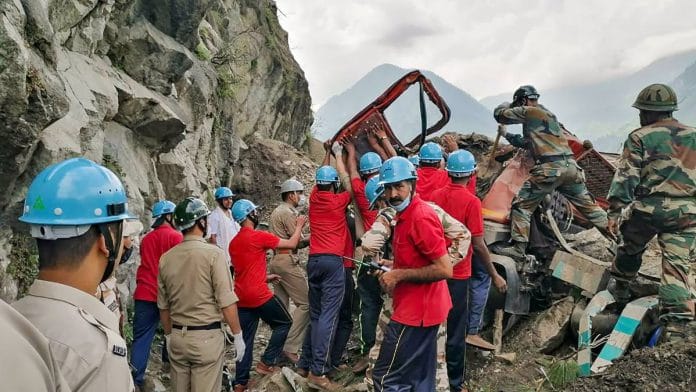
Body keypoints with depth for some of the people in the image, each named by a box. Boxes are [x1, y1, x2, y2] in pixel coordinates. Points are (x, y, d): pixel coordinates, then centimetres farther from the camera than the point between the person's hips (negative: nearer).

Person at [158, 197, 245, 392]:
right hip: (207, 337, -5)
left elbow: (163, 306, 10)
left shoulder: (166, 258, 2)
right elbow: (227, 302, -15)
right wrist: (238, 336, -4)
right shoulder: (213, 253, -14)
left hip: (177, 337, 5)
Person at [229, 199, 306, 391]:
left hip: (241, 297, 7)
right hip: (259, 295, -7)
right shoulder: (259, 236, -11)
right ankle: (266, 363, 9)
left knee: (246, 339, 12)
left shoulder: (233, 242, 13)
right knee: (284, 323, 13)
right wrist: (299, 225, 11)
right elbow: (291, 244, -5)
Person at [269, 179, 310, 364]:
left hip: (275, 260, 10)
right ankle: (291, 347, -11)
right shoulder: (289, 213, -10)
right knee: (305, 303, -8)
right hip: (288, 261, -10)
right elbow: (297, 241, -13)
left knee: (281, 305, 12)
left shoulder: (276, 211, 20)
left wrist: (306, 239, 10)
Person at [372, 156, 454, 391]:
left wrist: (399, 275, -19)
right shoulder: (406, 215, 12)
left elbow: (444, 269, -24)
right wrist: (393, 268, 11)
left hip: (416, 311, -10)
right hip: (422, 309, 10)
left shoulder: (421, 217, -20)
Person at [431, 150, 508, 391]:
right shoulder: (471, 201, -16)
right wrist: (495, 275, -6)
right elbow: (478, 245, -16)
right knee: (456, 328, 7)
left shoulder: (436, 196, 0)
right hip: (458, 273, -5)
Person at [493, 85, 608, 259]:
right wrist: (506, 135, 39)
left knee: (521, 205, 0)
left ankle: (518, 248, -4)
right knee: (587, 204, 19)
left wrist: (507, 106, 29)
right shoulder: (549, 114, 27)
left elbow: (499, 114, 8)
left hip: (549, 168, -8)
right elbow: (527, 142, 34)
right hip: (571, 166, 8)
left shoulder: (528, 112, 1)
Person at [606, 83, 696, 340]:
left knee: (630, 248, 22)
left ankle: (620, 287, 40)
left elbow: (626, 176, -8)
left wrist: (614, 211, -9)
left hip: (649, 207, -3)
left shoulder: (640, 137, -1)